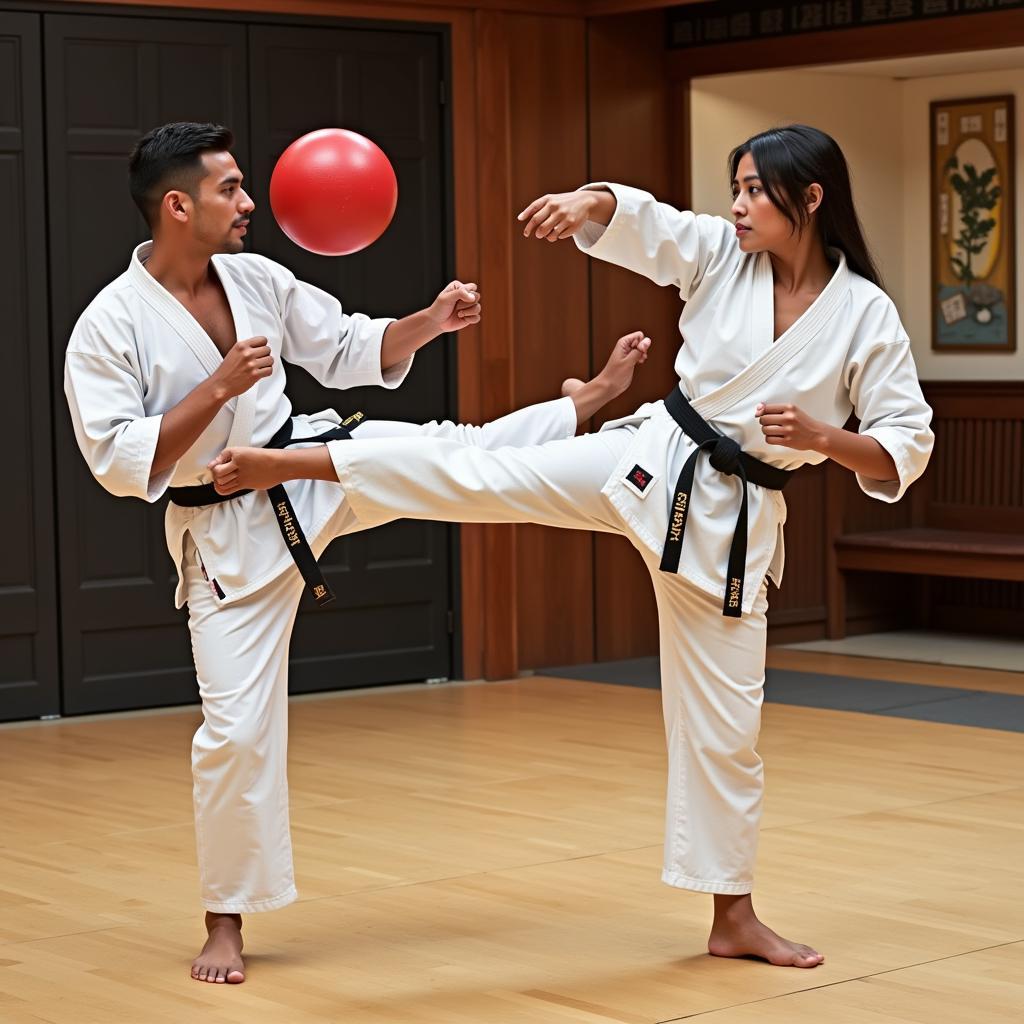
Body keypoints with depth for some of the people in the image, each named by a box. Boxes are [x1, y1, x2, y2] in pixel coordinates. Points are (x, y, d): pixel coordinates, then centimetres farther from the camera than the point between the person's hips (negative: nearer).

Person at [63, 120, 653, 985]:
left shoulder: (257, 279, -3)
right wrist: (217, 389, -29)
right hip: (231, 530, -4)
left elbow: (348, 352, 8)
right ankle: (227, 920, 11)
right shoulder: (110, 327, -19)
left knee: (459, 453, -8)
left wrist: (428, 323, -8)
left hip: (316, 464, 4)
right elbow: (118, 465, -23)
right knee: (238, 723, -3)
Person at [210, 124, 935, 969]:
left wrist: (820, 438, -24)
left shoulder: (867, 316, -8)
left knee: (724, 722, 5)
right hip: (647, 462, 1)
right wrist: (586, 201, -29)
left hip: (732, 519, -1)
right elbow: (628, 218, -6)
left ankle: (734, 918, 19)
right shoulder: (719, 255, -2)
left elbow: (908, 448, -6)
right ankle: (282, 466, -12)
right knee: (480, 474, -15)